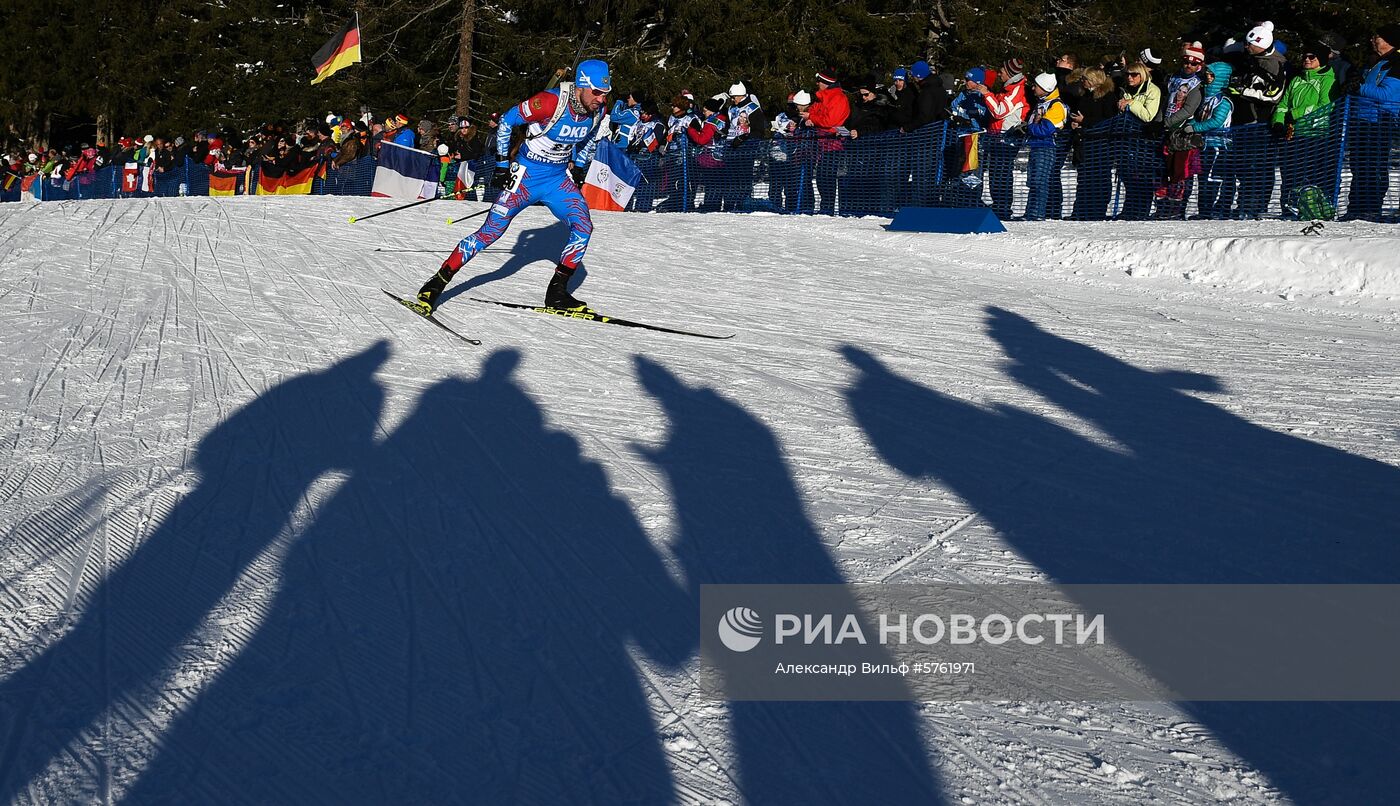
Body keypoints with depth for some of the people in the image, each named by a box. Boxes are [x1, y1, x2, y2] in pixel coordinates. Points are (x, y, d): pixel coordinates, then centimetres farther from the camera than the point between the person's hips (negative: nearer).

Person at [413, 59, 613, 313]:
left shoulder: (598, 110, -8)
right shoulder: (550, 102, -26)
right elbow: (507, 122, -14)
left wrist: (578, 167, 13)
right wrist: (503, 165, -11)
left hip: (559, 178, 5)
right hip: (526, 176, -5)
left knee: (583, 226, -15)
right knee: (491, 231, -6)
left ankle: (557, 292, -3)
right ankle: (437, 283, 3)